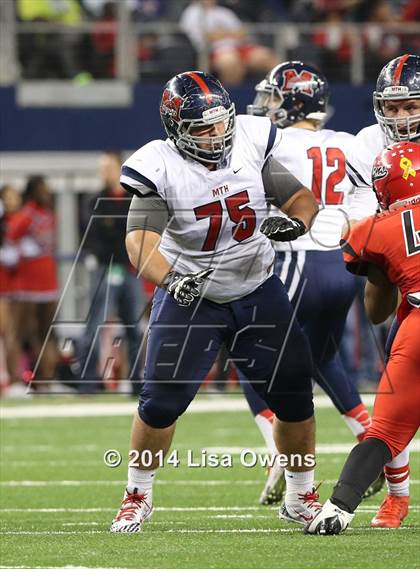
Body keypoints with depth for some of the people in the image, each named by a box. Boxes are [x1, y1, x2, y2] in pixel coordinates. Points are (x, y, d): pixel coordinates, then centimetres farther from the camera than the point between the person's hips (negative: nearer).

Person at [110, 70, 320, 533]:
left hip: (258, 292, 3)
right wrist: (170, 280, -47)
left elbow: (303, 199, -1)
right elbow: (140, 240, -29)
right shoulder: (160, 169, -19)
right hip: (189, 296, -3)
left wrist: (295, 222, -24)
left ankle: (301, 496, 20)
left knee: (294, 397, 2)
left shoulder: (251, 147, -9)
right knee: (160, 401, -7)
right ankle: (138, 496, 14)